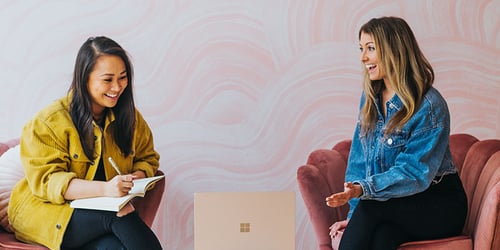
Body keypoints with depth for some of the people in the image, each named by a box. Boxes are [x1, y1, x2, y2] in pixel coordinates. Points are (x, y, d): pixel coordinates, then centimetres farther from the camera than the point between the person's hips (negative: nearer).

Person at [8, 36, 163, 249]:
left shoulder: (130, 118, 7)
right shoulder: (49, 122, -12)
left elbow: (147, 158, 17)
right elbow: (46, 181, -18)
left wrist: (135, 178, -10)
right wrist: (104, 188, -35)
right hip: (47, 211, -4)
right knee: (116, 216, -33)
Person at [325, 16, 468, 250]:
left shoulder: (430, 105, -16)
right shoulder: (370, 97, 6)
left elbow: (414, 172, -21)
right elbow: (359, 158, 5)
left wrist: (363, 189, -34)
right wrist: (354, 215, -5)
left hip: (438, 205, -4)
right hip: (397, 205, 5)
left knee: (372, 206, -32)